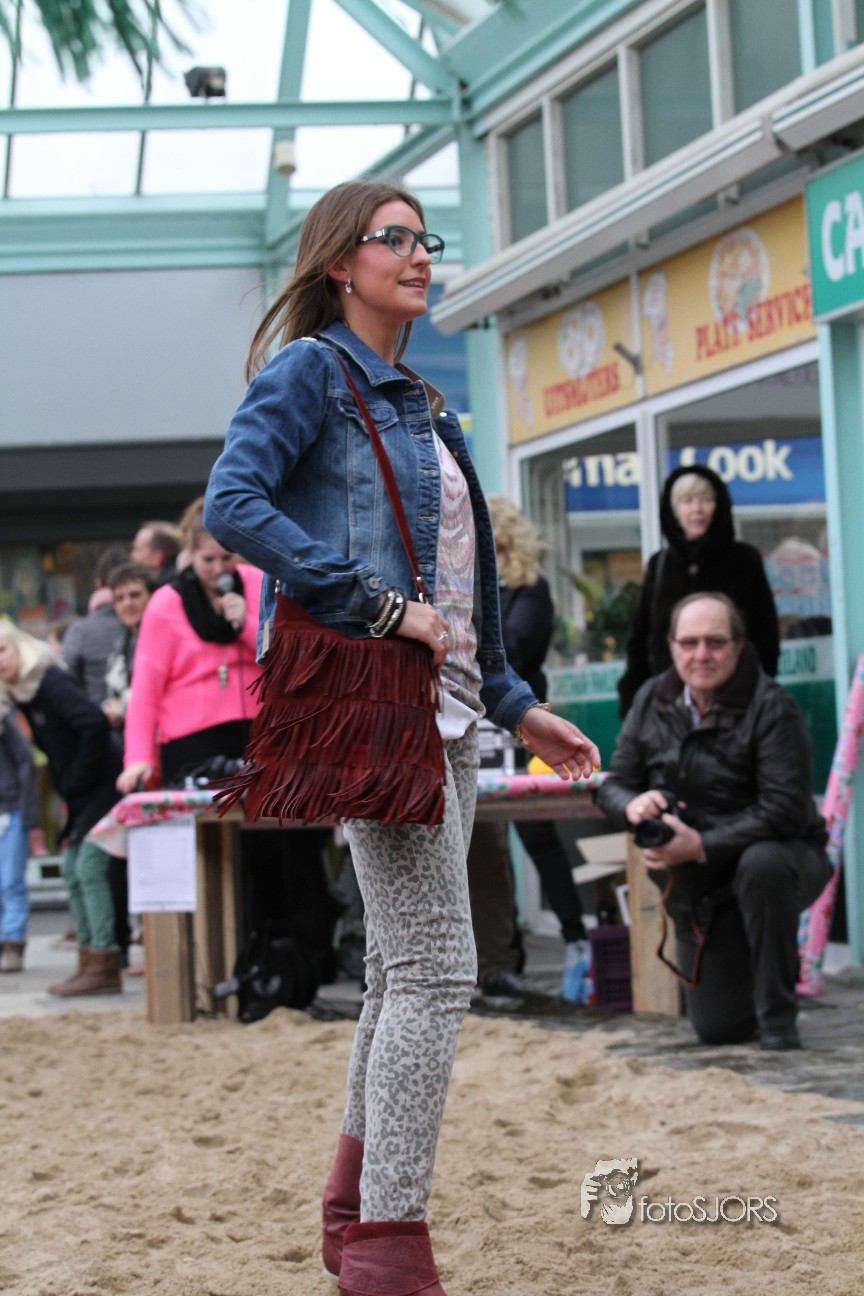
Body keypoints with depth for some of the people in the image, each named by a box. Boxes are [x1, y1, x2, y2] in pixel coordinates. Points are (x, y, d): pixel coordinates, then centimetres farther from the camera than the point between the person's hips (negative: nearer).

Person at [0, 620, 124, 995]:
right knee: (73, 871, 10)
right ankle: (89, 960, 14)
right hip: (82, 797, 10)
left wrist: (78, 781, -20)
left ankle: (105, 967, -12)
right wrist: (70, 790, 8)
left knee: (90, 868, -13)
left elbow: (95, 724, -28)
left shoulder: (53, 683, -17)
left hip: (104, 789, -10)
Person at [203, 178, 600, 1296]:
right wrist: (375, 604, -19)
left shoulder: (416, 405, 22)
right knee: (436, 968, -13)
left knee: (402, 972, 10)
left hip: (440, 708, 9)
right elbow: (232, 503, -17)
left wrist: (516, 706, 22)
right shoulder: (311, 370, -3)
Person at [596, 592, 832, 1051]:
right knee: (716, 1028, 2)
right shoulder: (652, 701, -1)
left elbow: (784, 810, -27)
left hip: (779, 855, -5)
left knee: (762, 865, -42)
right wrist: (632, 804, -22)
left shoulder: (771, 707, -19)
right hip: (696, 889, 5)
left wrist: (702, 846, -33)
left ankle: (778, 1020, -25)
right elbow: (614, 784, 3)